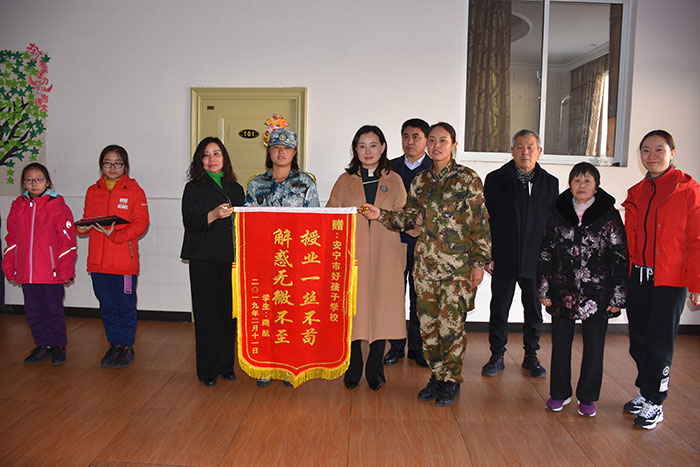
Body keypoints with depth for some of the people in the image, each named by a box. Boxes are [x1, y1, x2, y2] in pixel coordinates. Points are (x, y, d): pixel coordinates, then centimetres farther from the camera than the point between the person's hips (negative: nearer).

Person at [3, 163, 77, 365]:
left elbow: (67, 241, -6)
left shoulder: (58, 206, -6)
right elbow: (12, 240, 14)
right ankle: (42, 345, 27)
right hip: (26, 273, 5)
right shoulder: (17, 207, 9)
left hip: (52, 272, -5)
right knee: (33, 311, 13)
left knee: (54, 310, 6)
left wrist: (66, 270, -9)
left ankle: (58, 346, 20)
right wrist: (9, 268, 10)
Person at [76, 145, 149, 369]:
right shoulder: (93, 191, 11)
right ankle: (114, 344, 28)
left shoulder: (134, 191, -3)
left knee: (126, 306, 4)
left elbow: (141, 224, -8)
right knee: (107, 306, 14)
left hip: (124, 260, -4)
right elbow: (87, 218, 15)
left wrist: (115, 234, -20)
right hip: (97, 260, 5)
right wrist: (81, 227, -8)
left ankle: (127, 346, 19)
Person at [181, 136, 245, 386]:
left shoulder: (235, 188, 15)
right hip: (204, 260, -3)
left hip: (231, 258, 3)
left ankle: (226, 364, 17)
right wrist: (214, 215, -22)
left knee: (229, 310, 3)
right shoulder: (193, 188, 5)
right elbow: (189, 221, -8)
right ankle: (207, 370, 11)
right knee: (206, 313, 0)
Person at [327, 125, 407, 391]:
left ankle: (374, 370, 17)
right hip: (352, 256, 0)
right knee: (353, 309, 1)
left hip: (384, 257, 0)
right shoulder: (345, 181, 10)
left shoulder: (394, 181, 11)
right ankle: (353, 370, 17)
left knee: (381, 308, 2)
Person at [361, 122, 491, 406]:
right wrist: (380, 215, -4)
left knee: (451, 324, -1)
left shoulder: (467, 179, -4)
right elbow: (408, 218, 12)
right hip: (425, 263, 5)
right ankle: (436, 375, 26)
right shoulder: (420, 181, 11)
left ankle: (451, 380, 19)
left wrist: (479, 262, -9)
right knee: (427, 323, 9)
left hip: (457, 265, -5)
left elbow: (479, 224, -5)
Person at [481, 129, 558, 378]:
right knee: (499, 310, 7)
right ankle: (497, 356, 22)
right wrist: (486, 255, -6)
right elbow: (486, 219, 0)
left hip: (536, 261, 2)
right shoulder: (495, 179, 1)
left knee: (534, 311, 11)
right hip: (503, 259, -1)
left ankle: (531, 356, 27)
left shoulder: (550, 183, 7)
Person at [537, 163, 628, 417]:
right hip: (563, 293, 2)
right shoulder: (558, 214, 3)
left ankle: (587, 397, 24)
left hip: (597, 295, -1)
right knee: (560, 343, 9)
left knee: (594, 346, 7)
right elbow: (546, 253, 6)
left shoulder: (609, 215, -2)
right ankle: (560, 393, 27)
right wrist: (544, 289, 3)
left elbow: (620, 257, -1)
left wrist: (618, 296, -4)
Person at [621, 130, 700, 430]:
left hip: (669, 281, -5)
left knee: (659, 344, 3)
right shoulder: (636, 193, 11)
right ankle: (644, 392, 30)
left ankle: (655, 403, 18)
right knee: (638, 341, 12)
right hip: (637, 278, 5)